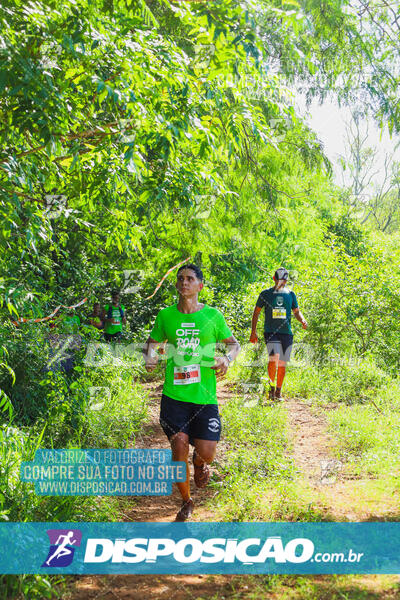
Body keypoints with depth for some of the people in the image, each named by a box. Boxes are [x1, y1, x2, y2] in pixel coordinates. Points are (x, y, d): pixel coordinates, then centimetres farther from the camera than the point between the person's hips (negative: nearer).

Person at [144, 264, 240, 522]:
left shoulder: (212, 315, 2)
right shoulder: (166, 315, 5)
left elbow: (234, 343, 14)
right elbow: (153, 341, 20)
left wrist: (227, 359, -7)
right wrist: (150, 356, -2)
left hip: (204, 396, -1)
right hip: (174, 395, 1)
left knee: (206, 452, -8)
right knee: (179, 447, -4)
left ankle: (200, 462, 34)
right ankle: (187, 501, 21)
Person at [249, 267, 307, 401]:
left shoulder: (290, 294, 10)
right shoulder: (266, 294, 3)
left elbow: (296, 311, 19)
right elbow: (256, 312, 9)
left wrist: (302, 320, -3)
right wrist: (253, 332, 4)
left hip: (286, 333, 3)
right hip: (270, 332, -3)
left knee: (282, 363, 5)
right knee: (274, 357, -24)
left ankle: (278, 392, 19)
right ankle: (271, 386, -9)